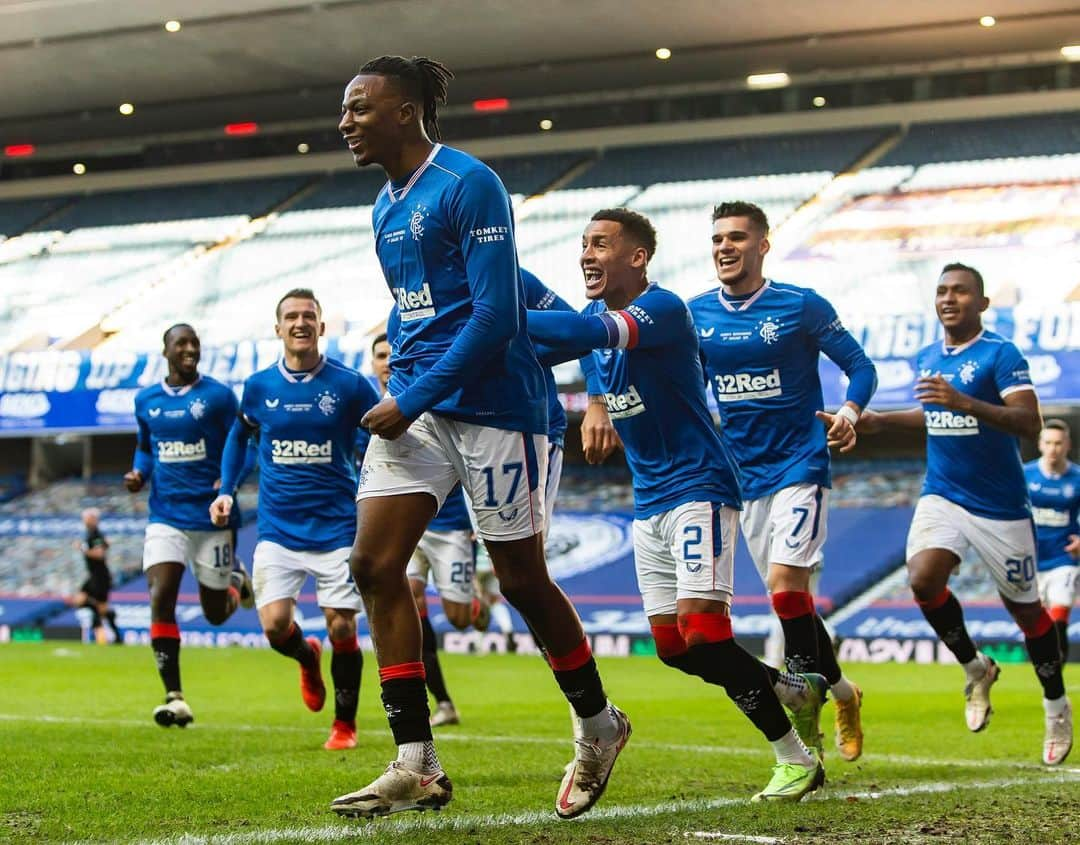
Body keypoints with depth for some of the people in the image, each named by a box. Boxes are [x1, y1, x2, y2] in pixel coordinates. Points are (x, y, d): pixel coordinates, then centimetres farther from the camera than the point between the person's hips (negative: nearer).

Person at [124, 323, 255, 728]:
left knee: (215, 613, 6)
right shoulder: (146, 400, 7)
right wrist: (139, 473, 2)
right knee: (160, 598, -16)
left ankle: (237, 584, 44)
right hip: (166, 516, 2)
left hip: (211, 516, -2)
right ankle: (174, 697, -11)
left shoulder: (218, 395, -4)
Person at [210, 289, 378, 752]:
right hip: (278, 527, 2)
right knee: (275, 624, -11)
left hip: (336, 526, -2)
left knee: (341, 627, -4)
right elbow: (239, 436, 21)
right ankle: (307, 658, 27)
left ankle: (345, 724, 16)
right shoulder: (258, 387, 3)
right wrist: (226, 492, 10)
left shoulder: (349, 385, -5)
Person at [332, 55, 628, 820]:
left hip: (492, 405, -8)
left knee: (522, 581, 2)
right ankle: (417, 766, -2)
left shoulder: (469, 185, -13)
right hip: (417, 406, 8)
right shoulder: (386, 205, 13)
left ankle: (599, 728, 26)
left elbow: (496, 315, -20)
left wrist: (409, 402, -19)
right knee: (374, 564, -5)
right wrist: (402, 394, 13)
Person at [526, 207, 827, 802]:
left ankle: (797, 760, -3)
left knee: (703, 634, -17)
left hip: (698, 489, -9)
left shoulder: (662, 308, -17)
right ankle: (798, 690, 28)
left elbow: (589, 332, -35)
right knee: (674, 649, 7)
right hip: (648, 502, 9)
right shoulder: (601, 315, 10)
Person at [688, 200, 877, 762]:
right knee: (789, 596, 9)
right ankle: (842, 693, 30)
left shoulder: (800, 306, -7)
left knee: (786, 585, -18)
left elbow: (859, 365, -1)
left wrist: (849, 412, -19)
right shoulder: (697, 313, 6)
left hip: (799, 465, -5)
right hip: (742, 475, 5)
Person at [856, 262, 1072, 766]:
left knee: (1024, 608, 5)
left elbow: (1030, 423, -25)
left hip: (1000, 505, -5)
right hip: (942, 495, 5)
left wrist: (965, 403, -36)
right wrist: (882, 421, 16)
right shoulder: (928, 359, 8)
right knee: (923, 578, -21)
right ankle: (975, 669, 4)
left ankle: (1057, 709, 27)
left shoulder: (1001, 355, -13)